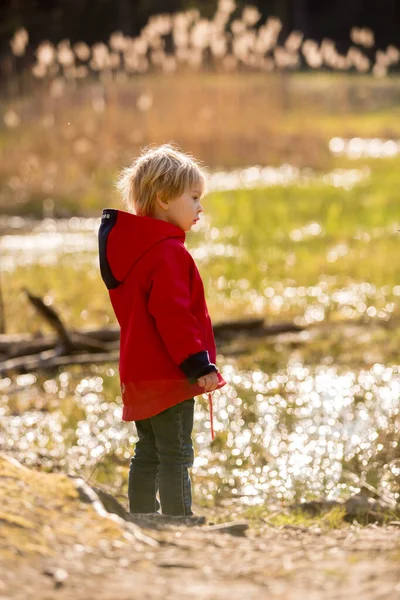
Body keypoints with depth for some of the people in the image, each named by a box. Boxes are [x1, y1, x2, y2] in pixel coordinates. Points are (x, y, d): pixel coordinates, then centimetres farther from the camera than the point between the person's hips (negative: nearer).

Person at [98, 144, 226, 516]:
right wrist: (199, 363, -23)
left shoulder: (128, 247, 13)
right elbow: (172, 315, -25)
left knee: (148, 454, 15)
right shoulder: (168, 254, -18)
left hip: (139, 371, 10)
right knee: (176, 457, -6)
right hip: (170, 374, -10)